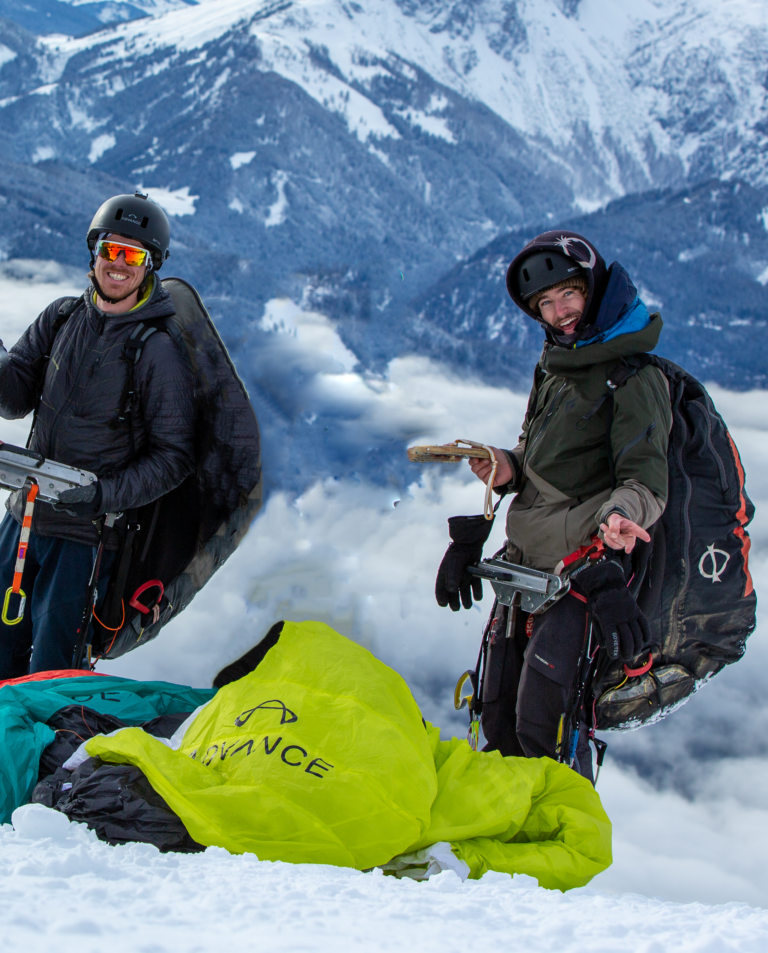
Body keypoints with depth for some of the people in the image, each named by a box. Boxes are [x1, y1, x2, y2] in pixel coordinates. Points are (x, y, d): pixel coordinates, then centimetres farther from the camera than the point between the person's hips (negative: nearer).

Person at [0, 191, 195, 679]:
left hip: (87, 533, -5)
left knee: (50, 675, -1)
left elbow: (173, 457, -10)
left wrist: (105, 495, -22)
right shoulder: (63, 318, 4)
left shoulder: (160, 351, -12)